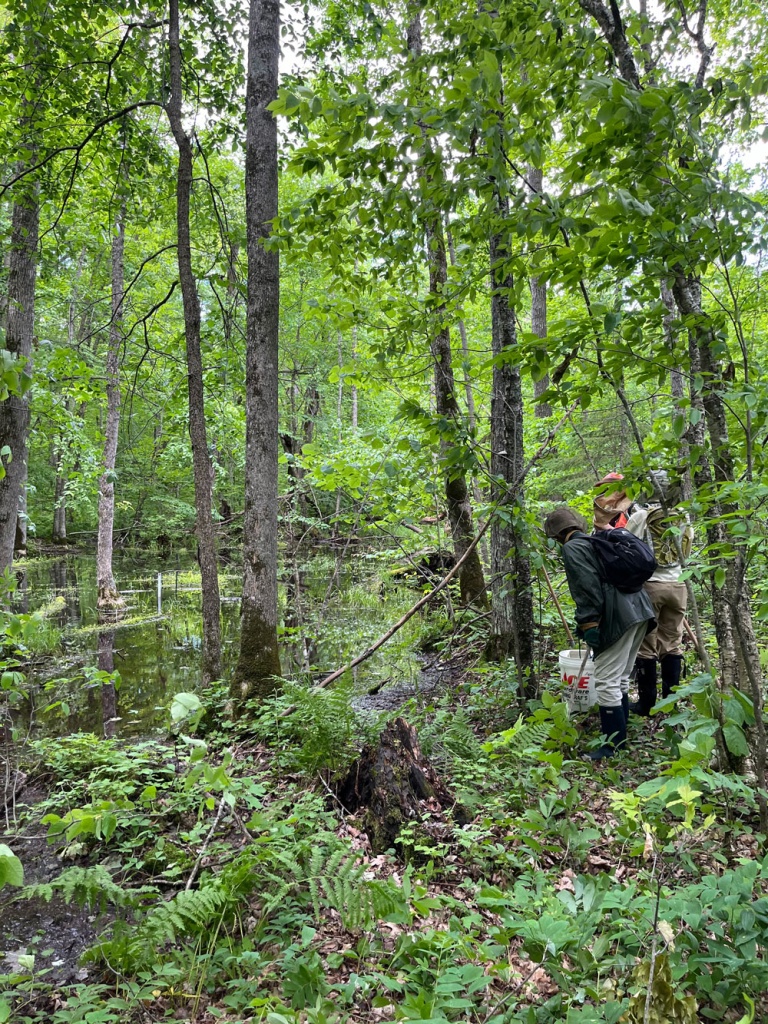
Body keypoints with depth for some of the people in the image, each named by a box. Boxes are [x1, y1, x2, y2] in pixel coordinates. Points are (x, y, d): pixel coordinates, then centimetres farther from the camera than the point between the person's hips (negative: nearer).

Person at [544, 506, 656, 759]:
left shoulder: (572, 547, -4)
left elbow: (587, 587, -16)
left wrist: (589, 624, -15)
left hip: (619, 617, -10)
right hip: (638, 611, 10)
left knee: (606, 681, -4)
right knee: (620, 678, 19)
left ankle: (613, 745, 1)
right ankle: (619, 735, 28)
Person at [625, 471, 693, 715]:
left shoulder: (640, 516, -7)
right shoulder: (683, 517, 7)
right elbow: (686, 552, 16)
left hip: (648, 585, -4)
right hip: (677, 585, 4)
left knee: (645, 646, 2)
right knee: (672, 644, 11)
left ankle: (646, 703, 7)